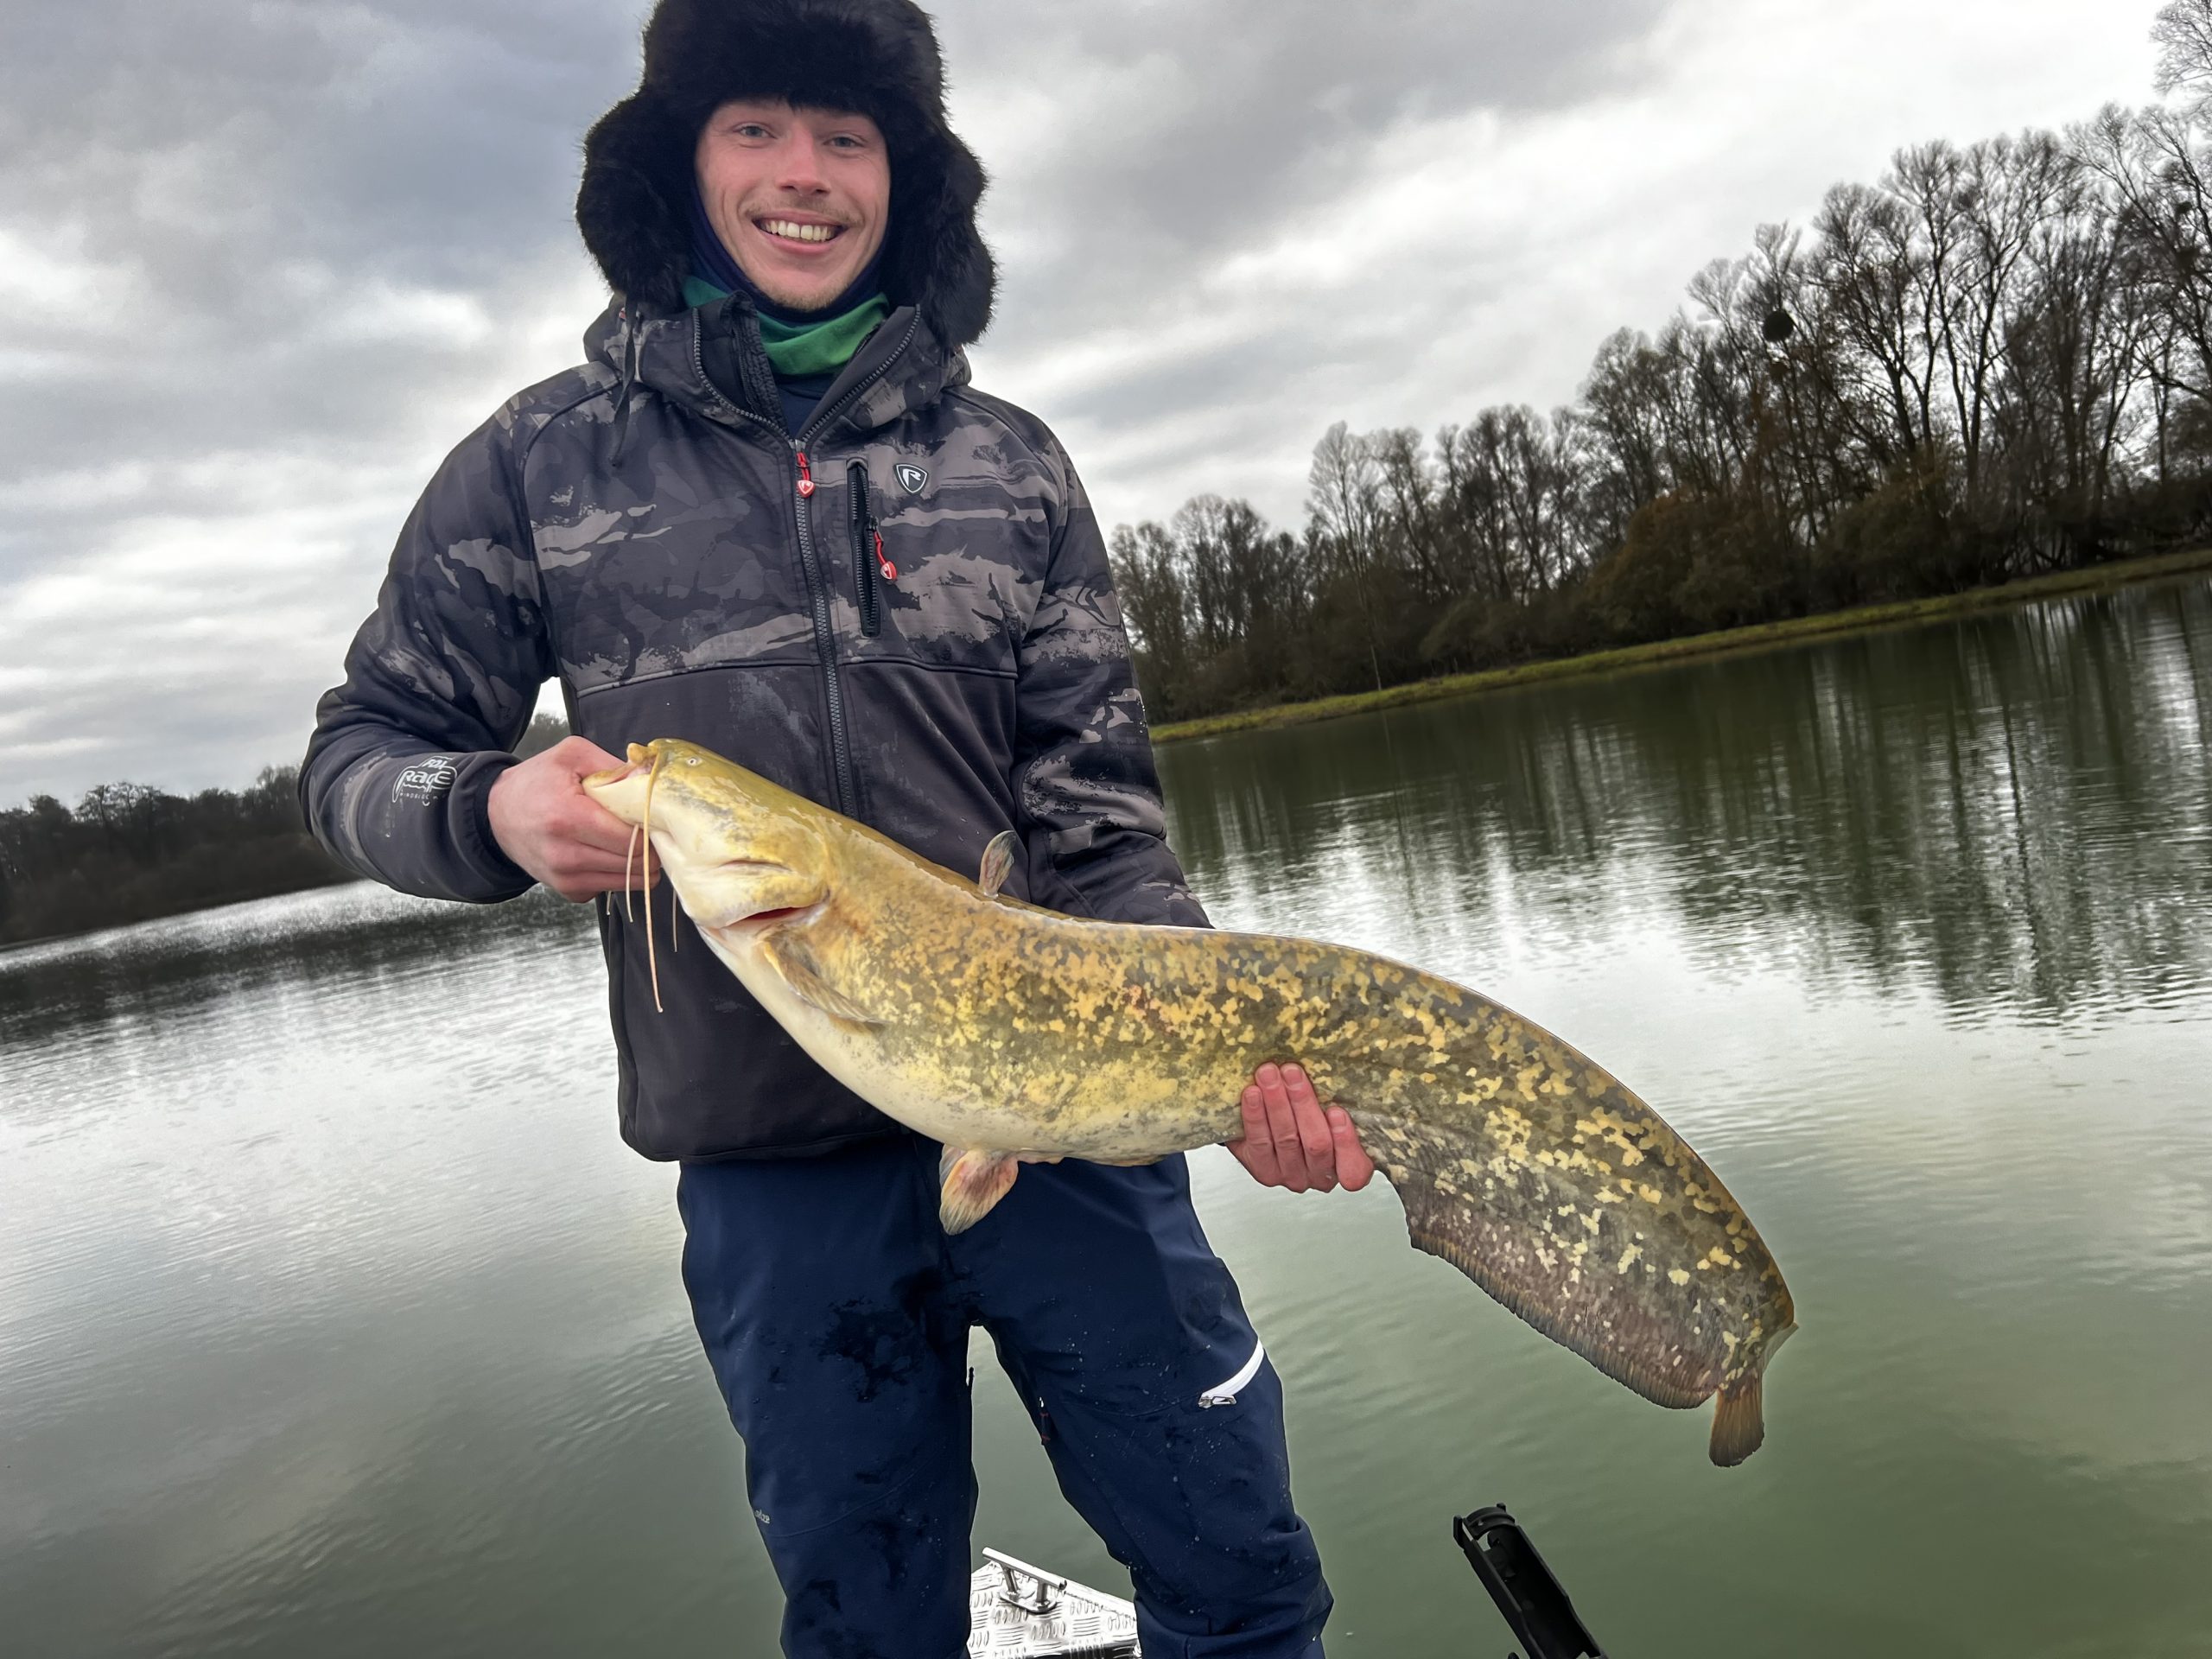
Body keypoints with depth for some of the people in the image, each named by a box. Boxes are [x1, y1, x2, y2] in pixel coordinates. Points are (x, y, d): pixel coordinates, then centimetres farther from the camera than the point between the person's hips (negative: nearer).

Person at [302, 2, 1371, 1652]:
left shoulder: (1011, 462, 6)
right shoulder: (540, 461, 2)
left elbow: (1096, 808, 3)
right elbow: (363, 749, 8)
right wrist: (498, 813, -16)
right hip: (772, 1174, 0)